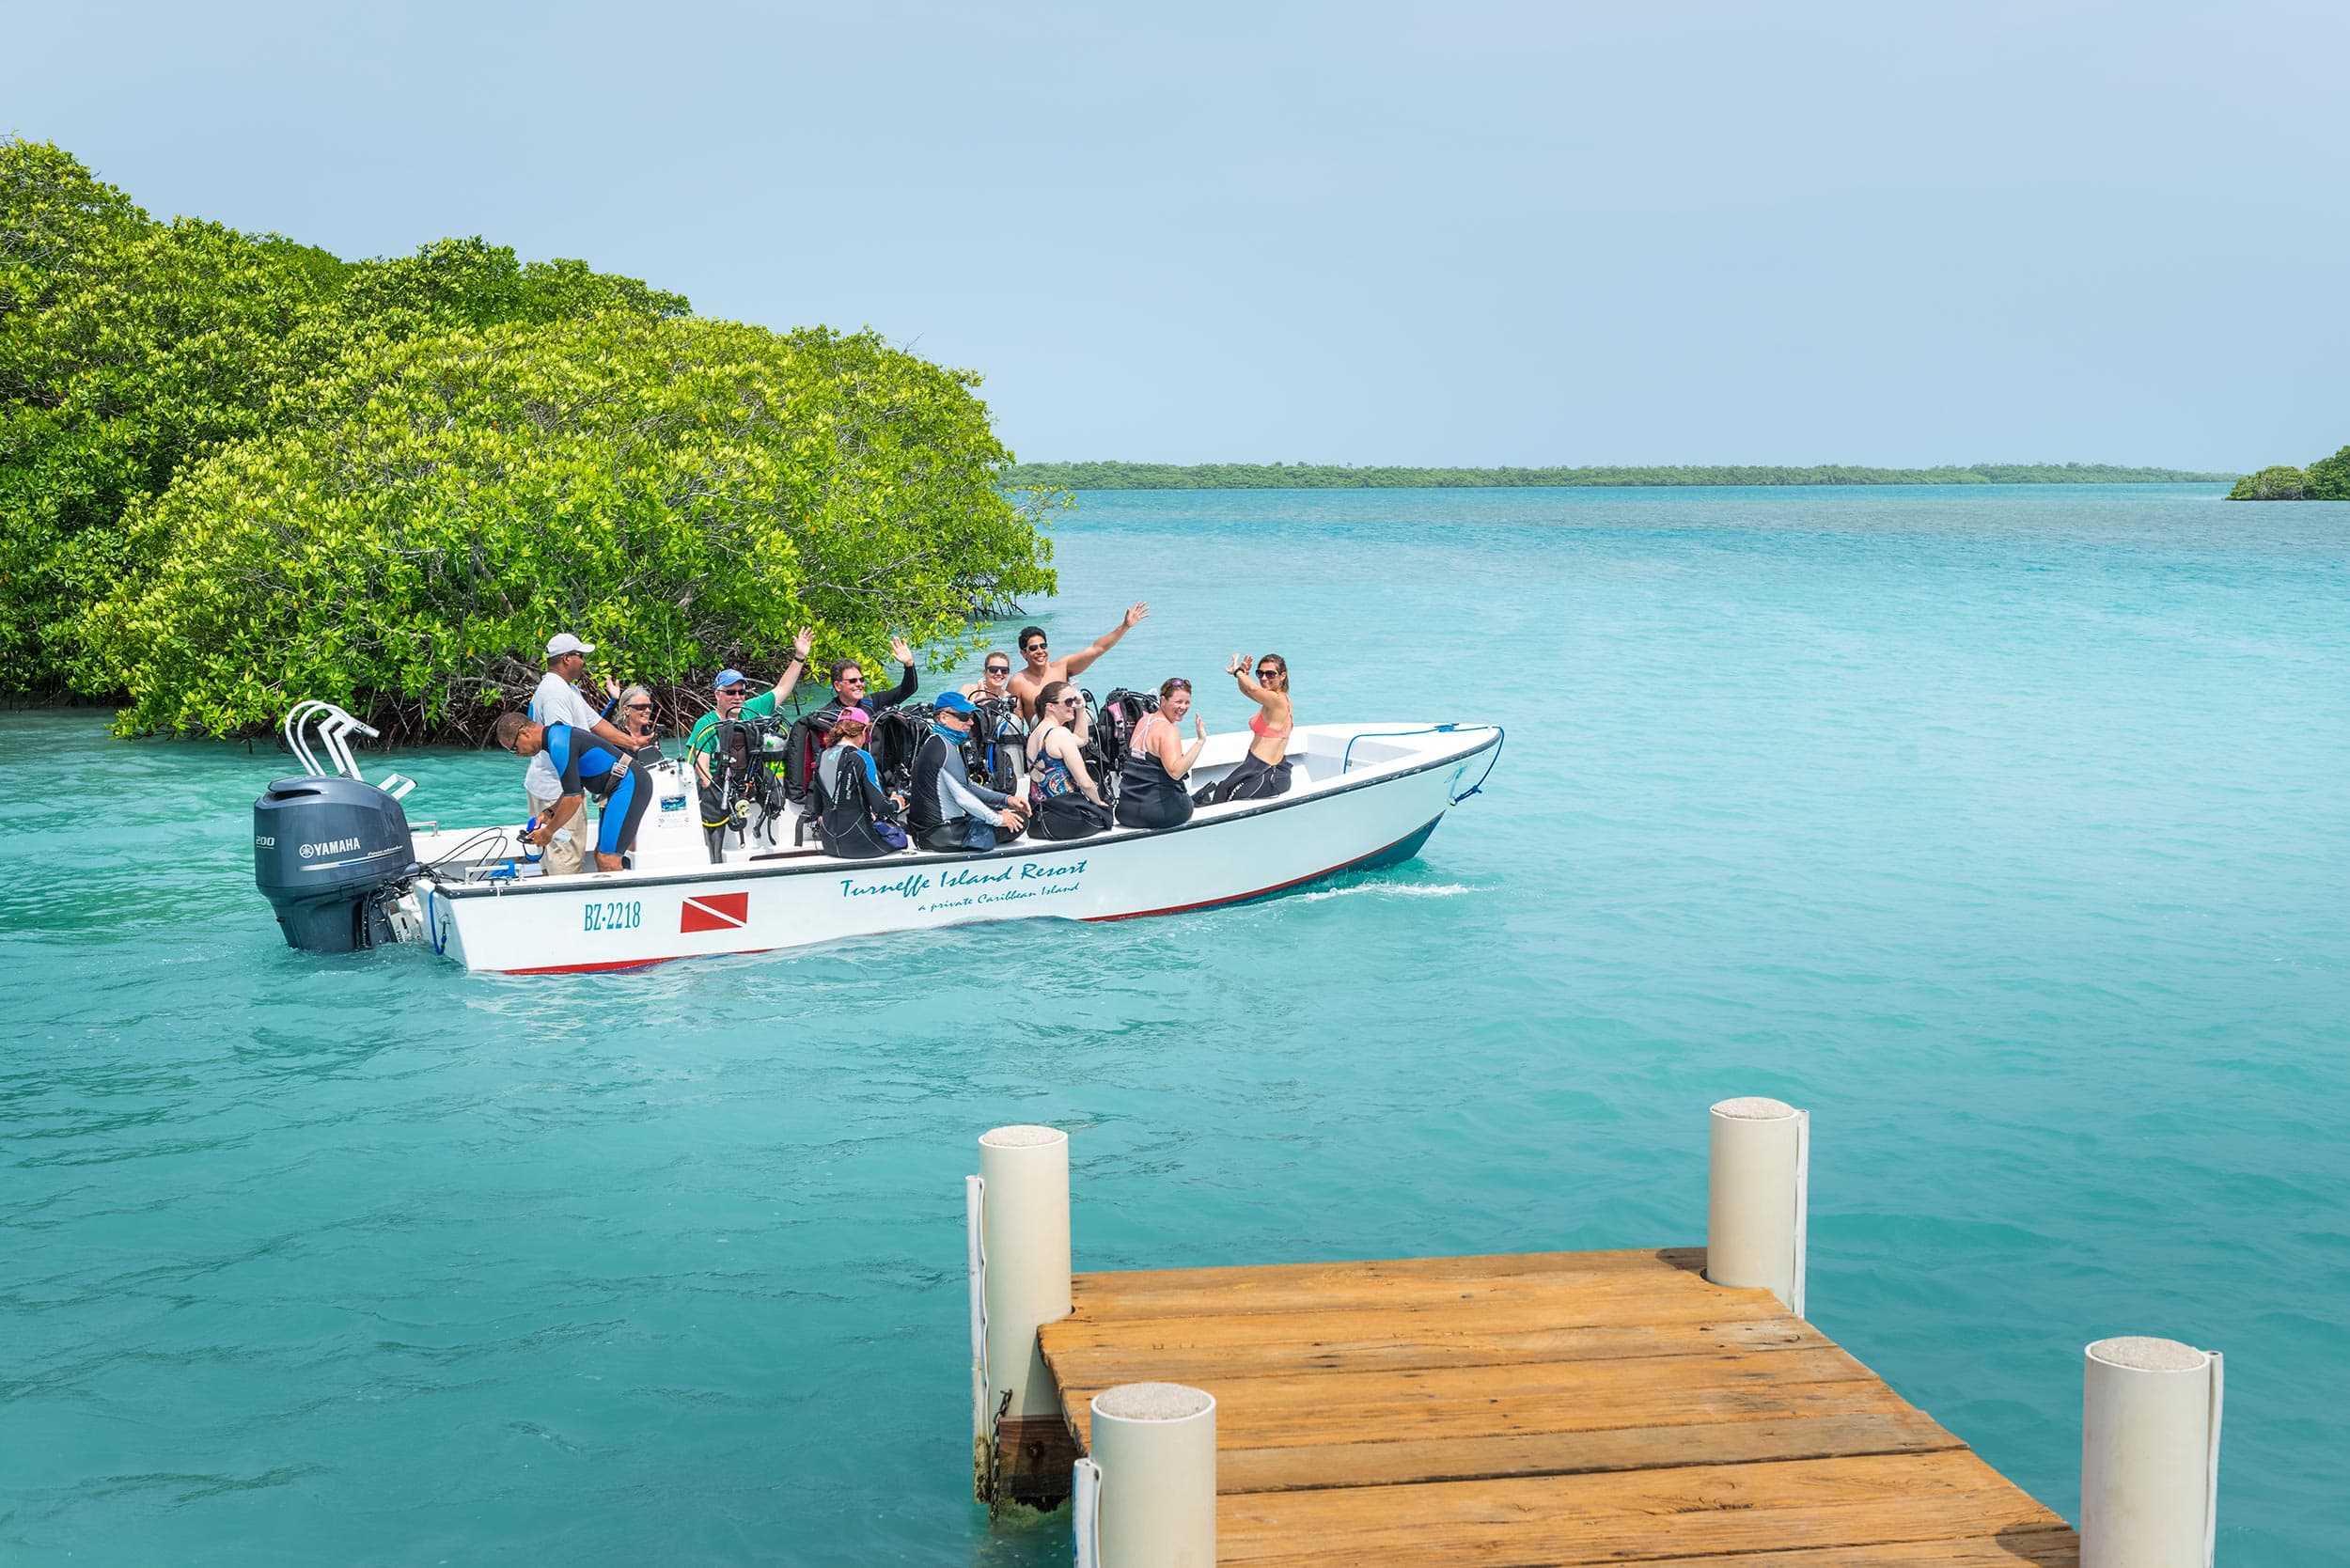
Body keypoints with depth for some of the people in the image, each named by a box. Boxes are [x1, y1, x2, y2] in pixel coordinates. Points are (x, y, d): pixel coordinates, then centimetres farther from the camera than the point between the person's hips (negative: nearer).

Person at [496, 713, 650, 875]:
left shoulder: (560, 745, -18)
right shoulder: (559, 736, 15)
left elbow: (574, 798, -18)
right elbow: (575, 789, 25)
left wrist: (548, 832, -6)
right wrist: (550, 812, 14)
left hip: (628, 785, -11)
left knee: (607, 860, -14)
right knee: (601, 856, 11)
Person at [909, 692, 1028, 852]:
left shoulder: (935, 742, 16)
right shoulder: (945, 747, -17)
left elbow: (968, 785, 20)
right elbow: (962, 796, -22)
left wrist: (1005, 799, 12)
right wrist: (997, 819, -13)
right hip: (941, 834, -11)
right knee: (1020, 820, -9)